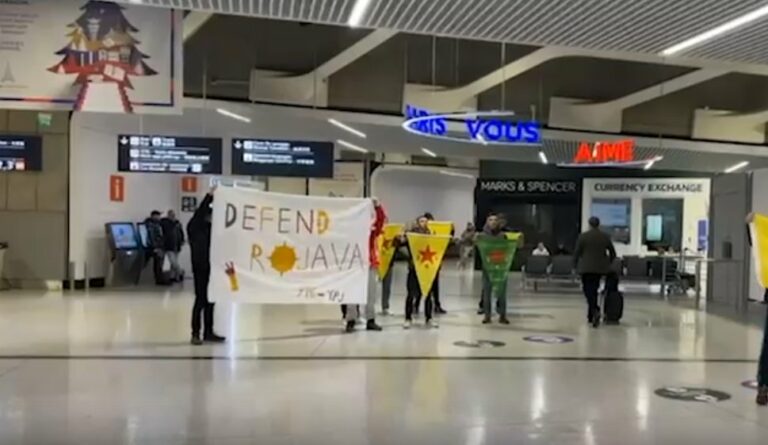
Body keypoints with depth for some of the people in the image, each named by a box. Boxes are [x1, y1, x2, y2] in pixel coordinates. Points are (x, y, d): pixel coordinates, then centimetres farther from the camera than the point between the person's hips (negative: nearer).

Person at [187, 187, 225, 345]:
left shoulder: (210, 229, 11)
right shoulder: (194, 227, -8)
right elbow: (200, 213, -21)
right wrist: (209, 196, -25)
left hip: (211, 268, 7)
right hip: (200, 268, -7)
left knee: (210, 300, 10)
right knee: (201, 300, -4)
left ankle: (208, 332, 18)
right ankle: (195, 334, 2)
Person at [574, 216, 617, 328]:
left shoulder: (583, 236, -6)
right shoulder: (605, 236, 3)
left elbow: (577, 252, -5)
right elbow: (613, 253, 8)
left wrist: (575, 265, 8)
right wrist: (608, 263, 23)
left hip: (586, 267, -3)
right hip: (600, 267, 4)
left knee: (588, 290, -1)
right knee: (593, 290, 13)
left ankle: (595, 311, -24)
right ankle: (591, 315, 18)